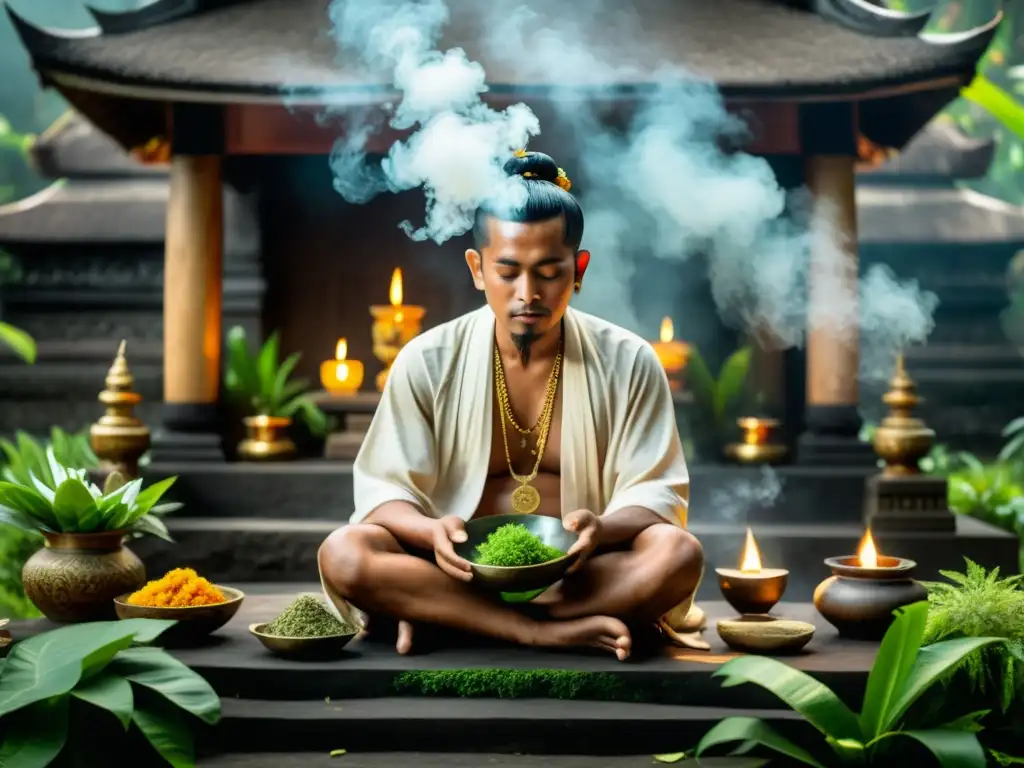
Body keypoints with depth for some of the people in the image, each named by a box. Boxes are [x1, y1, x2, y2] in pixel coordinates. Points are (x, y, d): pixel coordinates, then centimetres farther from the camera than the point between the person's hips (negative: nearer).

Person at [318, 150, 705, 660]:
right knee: (343, 554, -28)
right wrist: (431, 531, -26)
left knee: (677, 554, -30)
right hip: (458, 570, 0)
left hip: (577, 574, 1)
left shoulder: (628, 364, 0)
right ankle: (550, 630, -28)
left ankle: (438, 616, -25)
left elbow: (654, 495, -2)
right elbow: (384, 490, -2)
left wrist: (602, 528, -26)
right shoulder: (427, 362, 0)